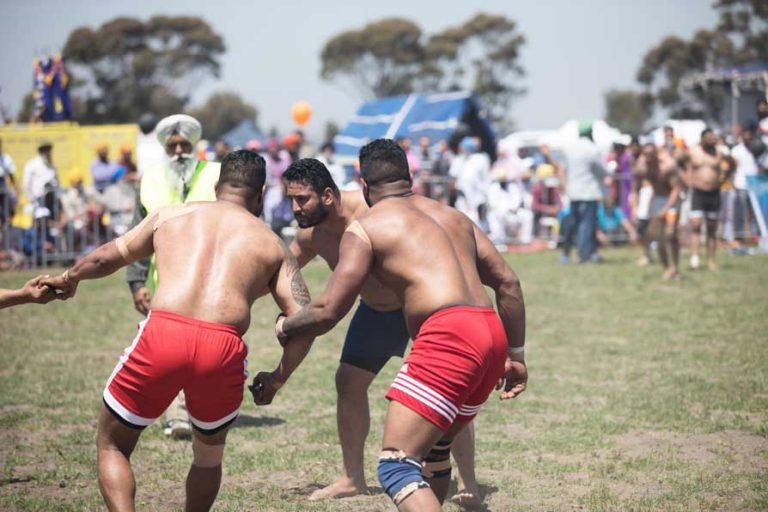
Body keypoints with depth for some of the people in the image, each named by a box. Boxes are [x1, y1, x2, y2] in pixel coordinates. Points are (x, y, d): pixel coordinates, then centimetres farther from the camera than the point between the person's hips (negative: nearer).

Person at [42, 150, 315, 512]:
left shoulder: (170, 215, 23)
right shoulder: (272, 244, 21)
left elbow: (107, 257, 30)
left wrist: (69, 279, 50)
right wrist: (278, 378, 24)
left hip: (162, 335, 0)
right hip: (223, 348, 1)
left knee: (112, 445, 19)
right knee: (209, 454, 28)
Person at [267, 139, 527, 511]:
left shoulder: (365, 228, 6)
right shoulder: (453, 216, 26)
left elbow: (327, 312, 0)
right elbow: (508, 283, 23)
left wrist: (285, 326, 20)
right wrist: (515, 354, 28)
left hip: (448, 335, -8)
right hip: (492, 333, 8)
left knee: (395, 466, -12)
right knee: (433, 448, 28)